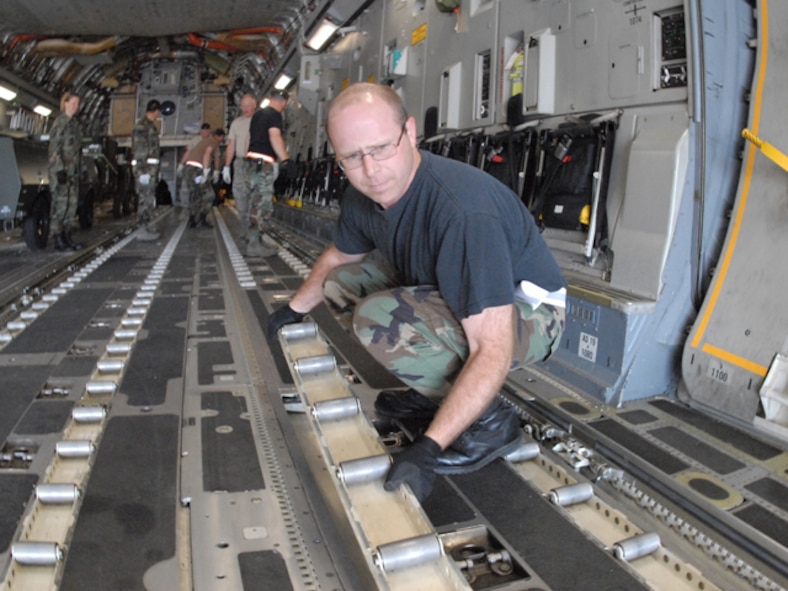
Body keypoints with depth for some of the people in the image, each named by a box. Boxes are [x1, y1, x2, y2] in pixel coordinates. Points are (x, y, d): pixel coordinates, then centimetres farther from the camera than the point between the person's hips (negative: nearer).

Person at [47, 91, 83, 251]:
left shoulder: (75, 123, 16)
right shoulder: (60, 122, -8)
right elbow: (54, 147, -14)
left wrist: (78, 168, 18)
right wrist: (60, 170, -19)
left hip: (73, 169, 8)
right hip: (60, 169, -8)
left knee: (72, 203, 8)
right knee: (60, 203, -8)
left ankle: (66, 236, 15)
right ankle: (58, 239, -5)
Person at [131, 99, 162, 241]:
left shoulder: (150, 126, 17)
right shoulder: (142, 126, -12)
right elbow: (139, 151, -17)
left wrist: (155, 170, 21)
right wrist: (142, 171, -21)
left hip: (150, 167, 10)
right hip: (144, 168, -10)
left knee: (148, 198, 13)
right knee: (146, 198, -8)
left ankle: (146, 227, 20)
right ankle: (143, 230, -6)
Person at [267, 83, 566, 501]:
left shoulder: (464, 211, -34)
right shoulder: (363, 195, -7)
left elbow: (493, 350, -36)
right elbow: (339, 257, 18)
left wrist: (427, 448, -39)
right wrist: (295, 308, 26)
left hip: (524, 314, -8)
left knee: (378, 318, -31)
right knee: (342, 282, 7)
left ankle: (490, 420, -9)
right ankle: (439, 392, 11)